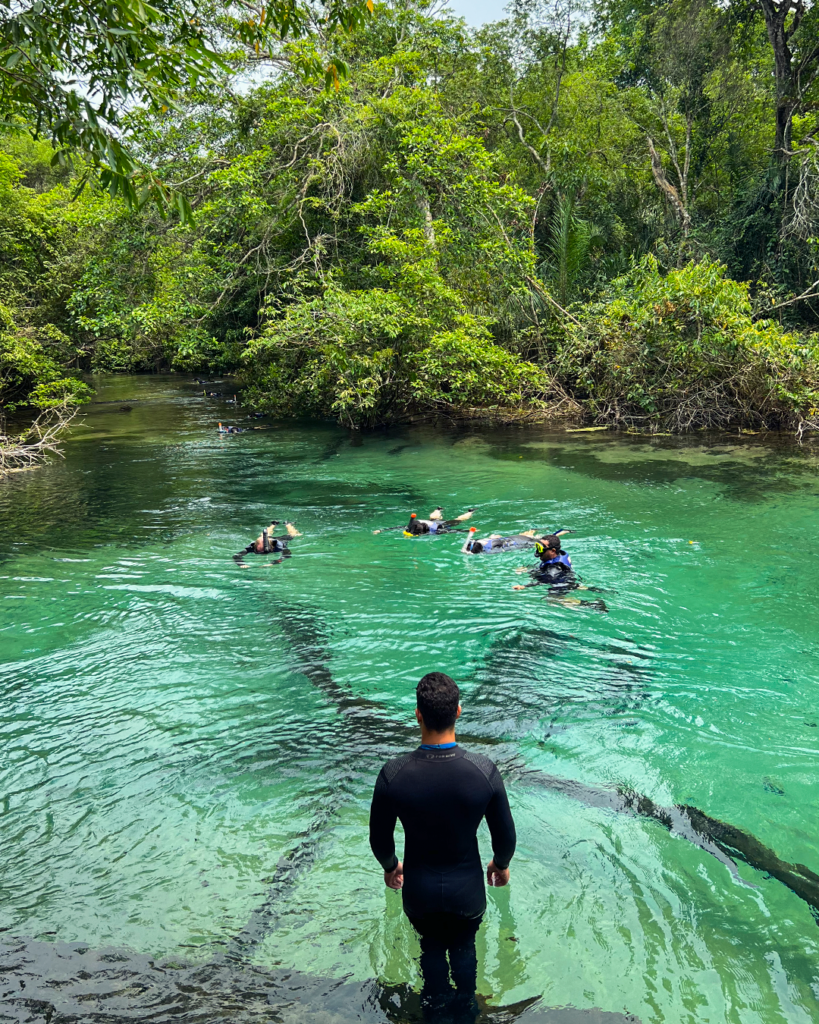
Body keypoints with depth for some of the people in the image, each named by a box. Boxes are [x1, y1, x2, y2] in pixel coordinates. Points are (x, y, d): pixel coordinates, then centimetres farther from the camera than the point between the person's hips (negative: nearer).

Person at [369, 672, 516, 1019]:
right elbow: (504, 835, -11)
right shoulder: (484, 770, -26)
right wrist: (501, 864, 12)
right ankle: (466, 1005, 51)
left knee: (431, 946, 28)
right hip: (467, 888, 0)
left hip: (418, 888, 0)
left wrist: (390, 866, 12)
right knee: (464, 948, 28)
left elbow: (380, 839, -10)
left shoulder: (392, 774, -26)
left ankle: (435, 1003, 51)